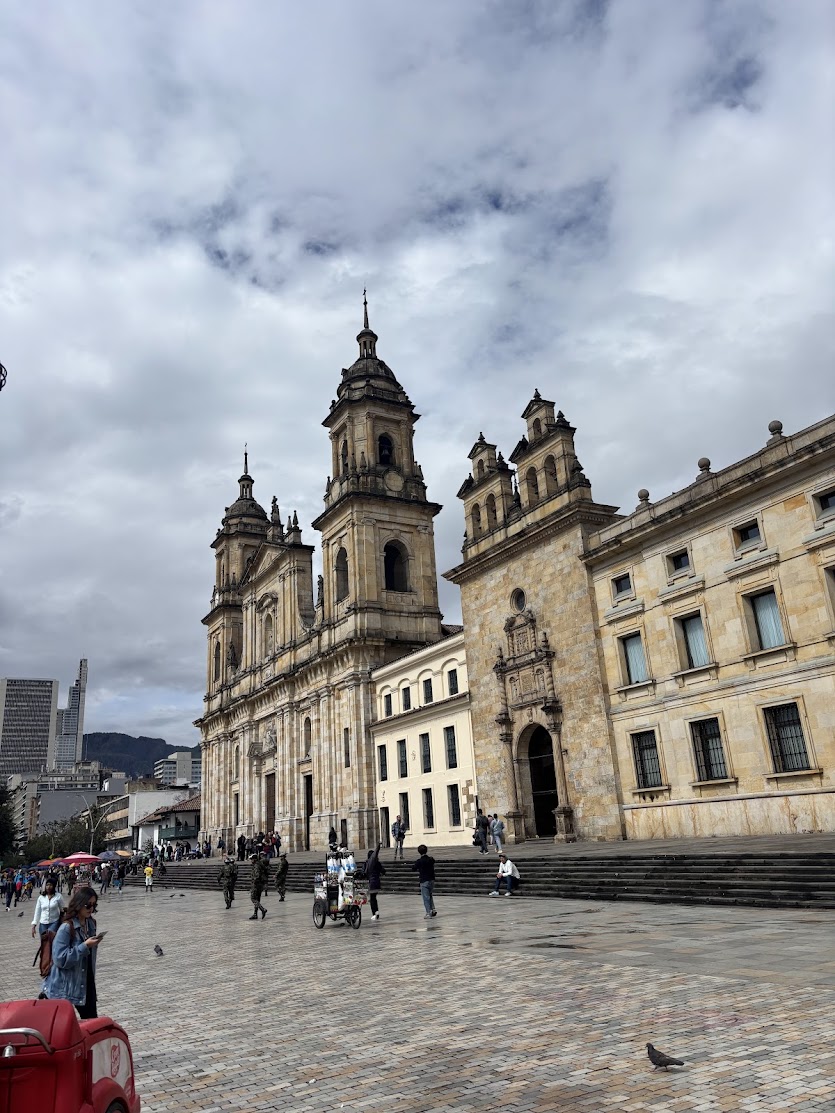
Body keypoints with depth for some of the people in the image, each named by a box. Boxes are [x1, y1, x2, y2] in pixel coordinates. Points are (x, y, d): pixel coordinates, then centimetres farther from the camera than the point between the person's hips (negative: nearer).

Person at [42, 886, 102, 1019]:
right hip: (65, 986, -6)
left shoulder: (90, 923, 3)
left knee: (91, 1020, 8)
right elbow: (60, 959, -25)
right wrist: (85, 946, -26)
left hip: (86, 981, 6)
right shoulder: (67, 927, -20)